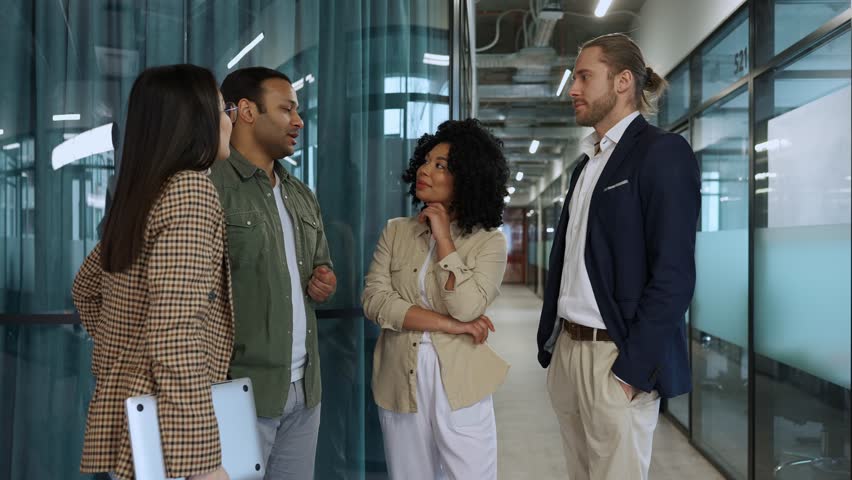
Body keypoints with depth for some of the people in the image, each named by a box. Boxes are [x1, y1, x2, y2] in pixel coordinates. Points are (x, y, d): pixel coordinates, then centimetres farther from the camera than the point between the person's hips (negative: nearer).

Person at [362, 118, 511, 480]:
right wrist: (448, 324, -14)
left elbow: (466, 309, -17)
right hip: (399, 381, 3)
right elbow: (374, 301, -6)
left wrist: (443, 237, -12)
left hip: (459, 384, -3)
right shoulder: (396, 231, 5)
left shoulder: (488, 240, -4)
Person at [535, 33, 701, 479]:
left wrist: (632, 367, -18)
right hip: (567, 350, 7)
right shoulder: (586, 164, 17)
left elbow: (674, 273, -15)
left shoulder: (663, 151, -8)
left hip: (617, 358, -7)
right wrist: (550, 343, 11)